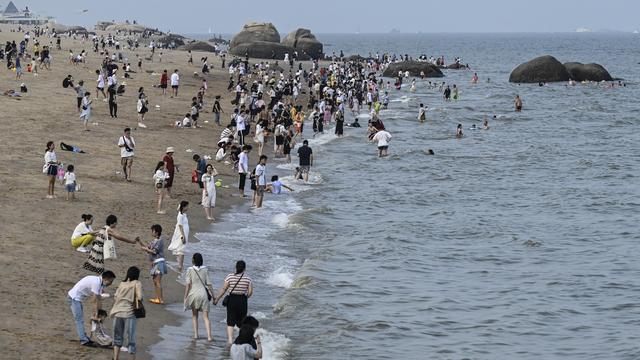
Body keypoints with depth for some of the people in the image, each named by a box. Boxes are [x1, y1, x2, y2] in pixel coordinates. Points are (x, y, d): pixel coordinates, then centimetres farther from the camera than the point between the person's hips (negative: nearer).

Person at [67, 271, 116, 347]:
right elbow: (94, 301, -22)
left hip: (77, 298, 11)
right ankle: (84, 341, -13)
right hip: (74, 298, -11)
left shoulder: (100, 283, 6)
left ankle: (84, 338, 24)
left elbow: (99, 299, 9)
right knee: (79, 319, -11)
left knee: (81, 319, 16)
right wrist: (95, 315, -17)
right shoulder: (96, 282, -24)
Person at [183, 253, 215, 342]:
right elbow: (209, 284, 3)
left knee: (194, 315, 18)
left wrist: (185, 297, -3)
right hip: (204, 294, 1)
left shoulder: (190, 270, -2)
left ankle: (195, 334, 14)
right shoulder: (205, 270, 3)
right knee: (205, 317, 1)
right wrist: (213, 297, 9)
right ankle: (209, 336, -9)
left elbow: (188, 284, -6)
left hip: (194, 294, -1)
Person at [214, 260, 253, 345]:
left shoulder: (230, 276, -6)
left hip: (232, 300, -1)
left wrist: (216, 299, 3)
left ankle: (230, 339, -5)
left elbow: (223, 289, -6)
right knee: (242, 321, 14)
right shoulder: (247, 278, -3)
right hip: (242, 300, 1)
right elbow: (250, 292, -3)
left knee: (230, 322, 2)